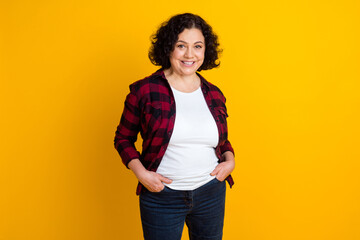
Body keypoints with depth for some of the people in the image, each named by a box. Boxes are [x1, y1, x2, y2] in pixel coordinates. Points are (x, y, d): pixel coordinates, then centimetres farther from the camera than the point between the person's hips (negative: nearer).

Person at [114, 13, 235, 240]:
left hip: (211, 194, 4)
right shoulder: (144, 91, -8)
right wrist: (141, 173, -14)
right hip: (161, 196, -3)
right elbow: (123, 138, 0)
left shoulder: (214, 95, 3)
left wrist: (229, 160, -2)